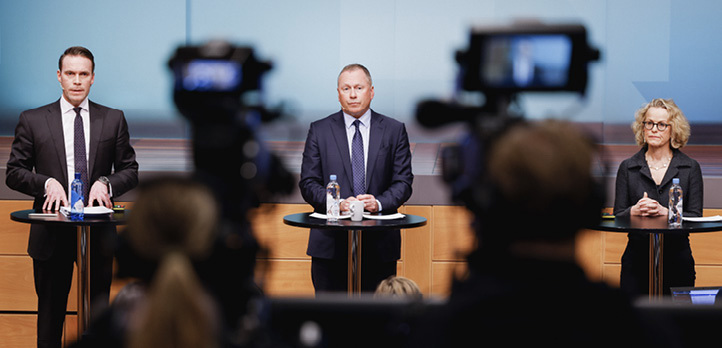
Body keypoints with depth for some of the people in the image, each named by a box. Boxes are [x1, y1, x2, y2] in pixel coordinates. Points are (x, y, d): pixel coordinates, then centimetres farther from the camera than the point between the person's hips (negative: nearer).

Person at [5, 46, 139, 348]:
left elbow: (130, 170, 8)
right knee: (50, 314, 7)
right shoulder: (32, 120, 4)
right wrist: (47, 183, -15)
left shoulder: (114, 119, 7)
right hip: (52, 232, 0)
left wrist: (106, 183, -12)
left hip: (98, 232, 1)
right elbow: (14, 173, 3)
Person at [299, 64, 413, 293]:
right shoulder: (319, 130, 8)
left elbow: (403, 182, 5)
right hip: (330, 244, 0)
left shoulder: (395, 130, 9)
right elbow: (308, 183, 3)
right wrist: (337, 203, -14)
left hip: (380, 246, 0)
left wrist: (379, 203, -15)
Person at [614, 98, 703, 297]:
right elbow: (618, 217, 6)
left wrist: (665, 212, -18)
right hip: (637, 259, 1)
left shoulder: (691, 168, 6)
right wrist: (634, 211, -16)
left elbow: (695, 218, -1)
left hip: (678, 260, 0)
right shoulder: (627, 167, 8)